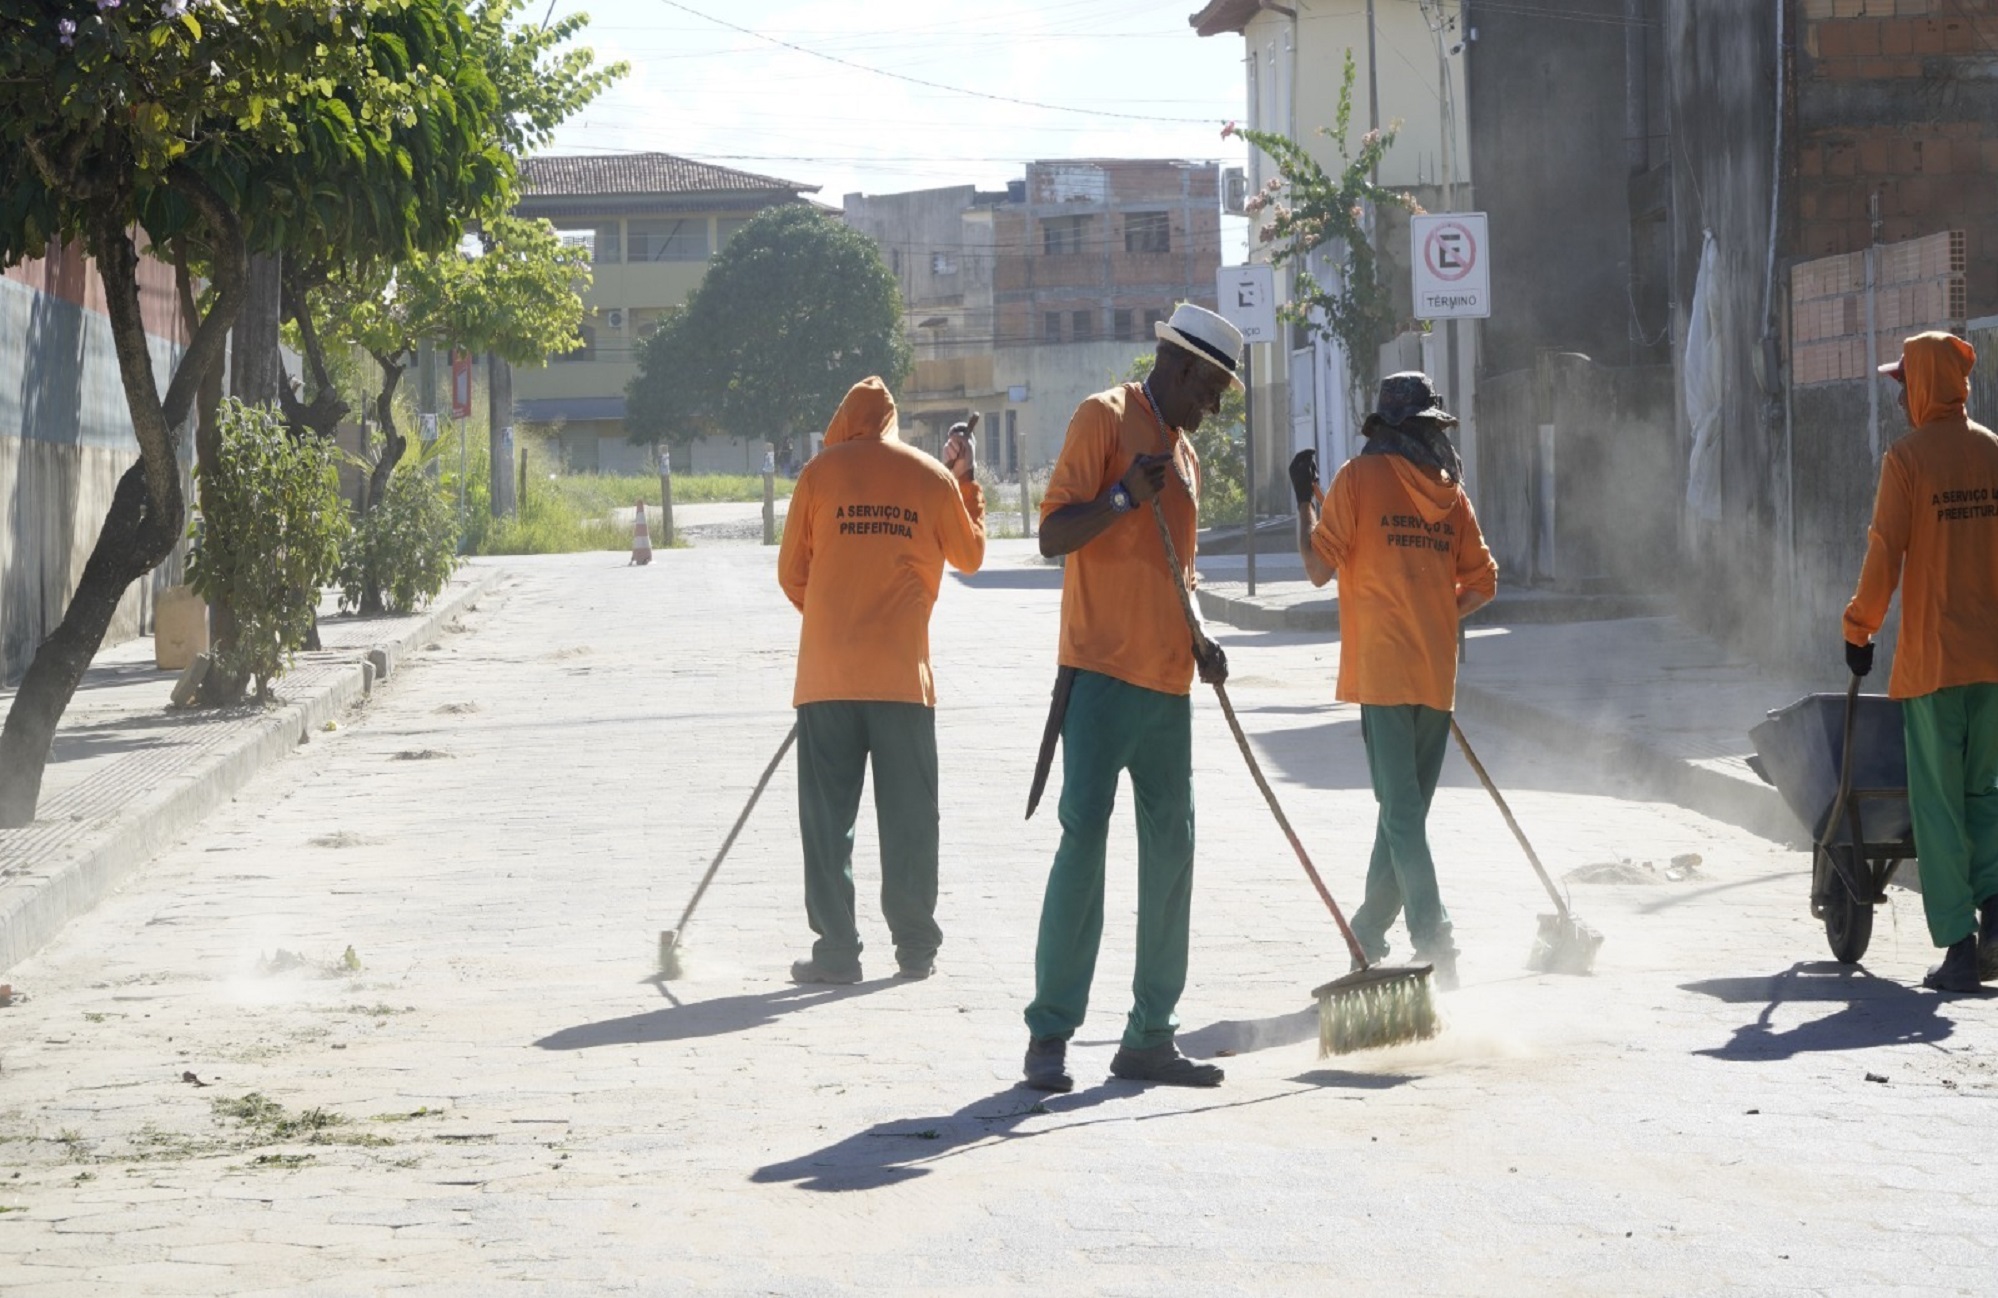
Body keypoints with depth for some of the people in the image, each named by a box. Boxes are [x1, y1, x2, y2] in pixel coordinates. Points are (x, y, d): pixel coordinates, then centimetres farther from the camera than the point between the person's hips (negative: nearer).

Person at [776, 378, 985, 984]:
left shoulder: (821, 472, 2)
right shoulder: (933, 478, 4)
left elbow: (791, 572, 7)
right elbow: (969, 557, 18)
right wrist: (968, 481, 27)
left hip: (828, 671, -1)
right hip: (903, 671, 1)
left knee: (828, 814, 4)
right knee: (908, 814, 8)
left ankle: (837, 949, 1)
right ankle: (915, 948, 10)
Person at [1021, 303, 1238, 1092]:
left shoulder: (1185, 455, 21)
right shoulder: (1105, 419, -3)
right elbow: (1053, 534, -10)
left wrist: (1197, 642, 12)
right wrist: (1126, 495, -25)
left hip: (1167, 680, 8)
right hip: (1102, 671, -8)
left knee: (1171, 850, 5)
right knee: (1084, 838, -12)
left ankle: (1150, 1036, 10)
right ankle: (1050, 1033, -9)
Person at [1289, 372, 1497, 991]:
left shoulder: (1360, 476, -2)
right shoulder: (1449, 488, 10)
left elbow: (1319, 568, -4)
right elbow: (1482, 584, 10)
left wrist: (1304, 499, 6)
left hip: (1384, 666, -5)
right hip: (1437, 672, 5)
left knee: (1401, 814, -8)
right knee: (1406, 811, 14)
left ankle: (1435, 948, -18)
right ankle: (1368, 935, 24)